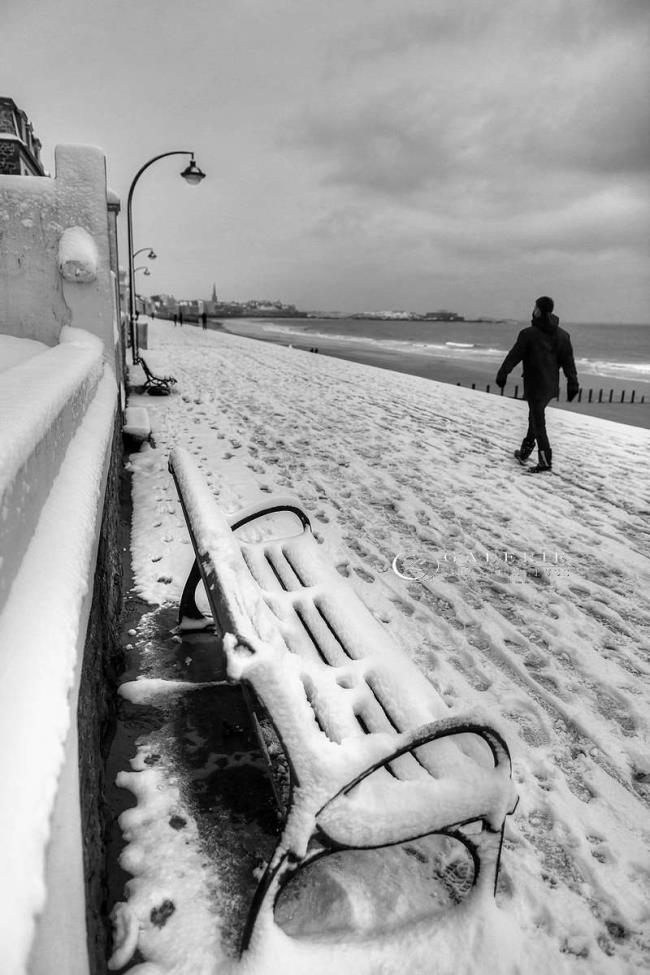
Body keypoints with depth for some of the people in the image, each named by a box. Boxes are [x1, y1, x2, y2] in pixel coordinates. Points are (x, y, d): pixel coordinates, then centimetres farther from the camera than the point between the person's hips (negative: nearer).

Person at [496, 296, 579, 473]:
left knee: (538, 422, -2)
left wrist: (502, 374, 1)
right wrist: (573, 384, 10)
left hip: (534, 386, -6)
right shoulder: (563, 335, 6)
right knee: (535, 417, 20)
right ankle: (525, 452, 30)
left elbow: (514, 356, -9)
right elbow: (569, 362, 7)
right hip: (551, 386, 6)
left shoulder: (528, 334, -12)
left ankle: (545, 461, -4)